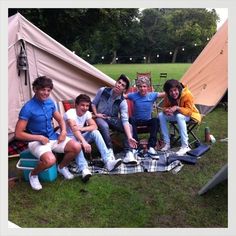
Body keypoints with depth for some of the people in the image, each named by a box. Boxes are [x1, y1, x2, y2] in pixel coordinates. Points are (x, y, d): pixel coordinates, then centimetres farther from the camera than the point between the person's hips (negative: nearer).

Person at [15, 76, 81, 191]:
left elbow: (60, 119, 13)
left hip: (53, 137, 6)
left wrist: (63, 131, -7)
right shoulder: (28, 108, -19)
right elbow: (18, 134, -18)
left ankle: (62, 167, 17)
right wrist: (39, 137, -21)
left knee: (76, 147, -13)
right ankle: (33, 175, 1)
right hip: (37, 141, -6)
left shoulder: (50, 102, 0)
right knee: (50, 160, -35)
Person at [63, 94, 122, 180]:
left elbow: (94, 126, -16)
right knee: (75, 141, -40)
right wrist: (84, 142, -55)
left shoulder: (87, 113, -5)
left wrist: (82, 129, -34)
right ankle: (84, 169, -47)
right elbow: (74, 129, -40)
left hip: (80, 137, 5)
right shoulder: (70, 113, -24)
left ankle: (108, 160, -29)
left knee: (95, 132, -21)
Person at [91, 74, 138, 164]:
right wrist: (96, 114, -13)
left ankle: (129, 154, -26)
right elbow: (93, 103, 4)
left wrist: (130, 137, -37)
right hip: (100, 118, -1)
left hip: (113, 119, 1)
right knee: (104, 126, -37)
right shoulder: (103, 90, -11)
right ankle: (110, 151, -23)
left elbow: (125, 120, -25)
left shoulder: (123, 102, -14)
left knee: (129, 126, -22)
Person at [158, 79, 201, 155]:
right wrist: (167, 110, -27)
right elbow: (165, 107, -1)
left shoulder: (187, 95, -28)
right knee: (161, 115, -18)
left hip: (189, 115, -5)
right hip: (175, 115, 5)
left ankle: (185, 146, -31)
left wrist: (177, 108, -42)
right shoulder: (167, 96, -15)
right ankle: (167, 143, -12)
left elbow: (189, 111, -27)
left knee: (179, 116, -38)